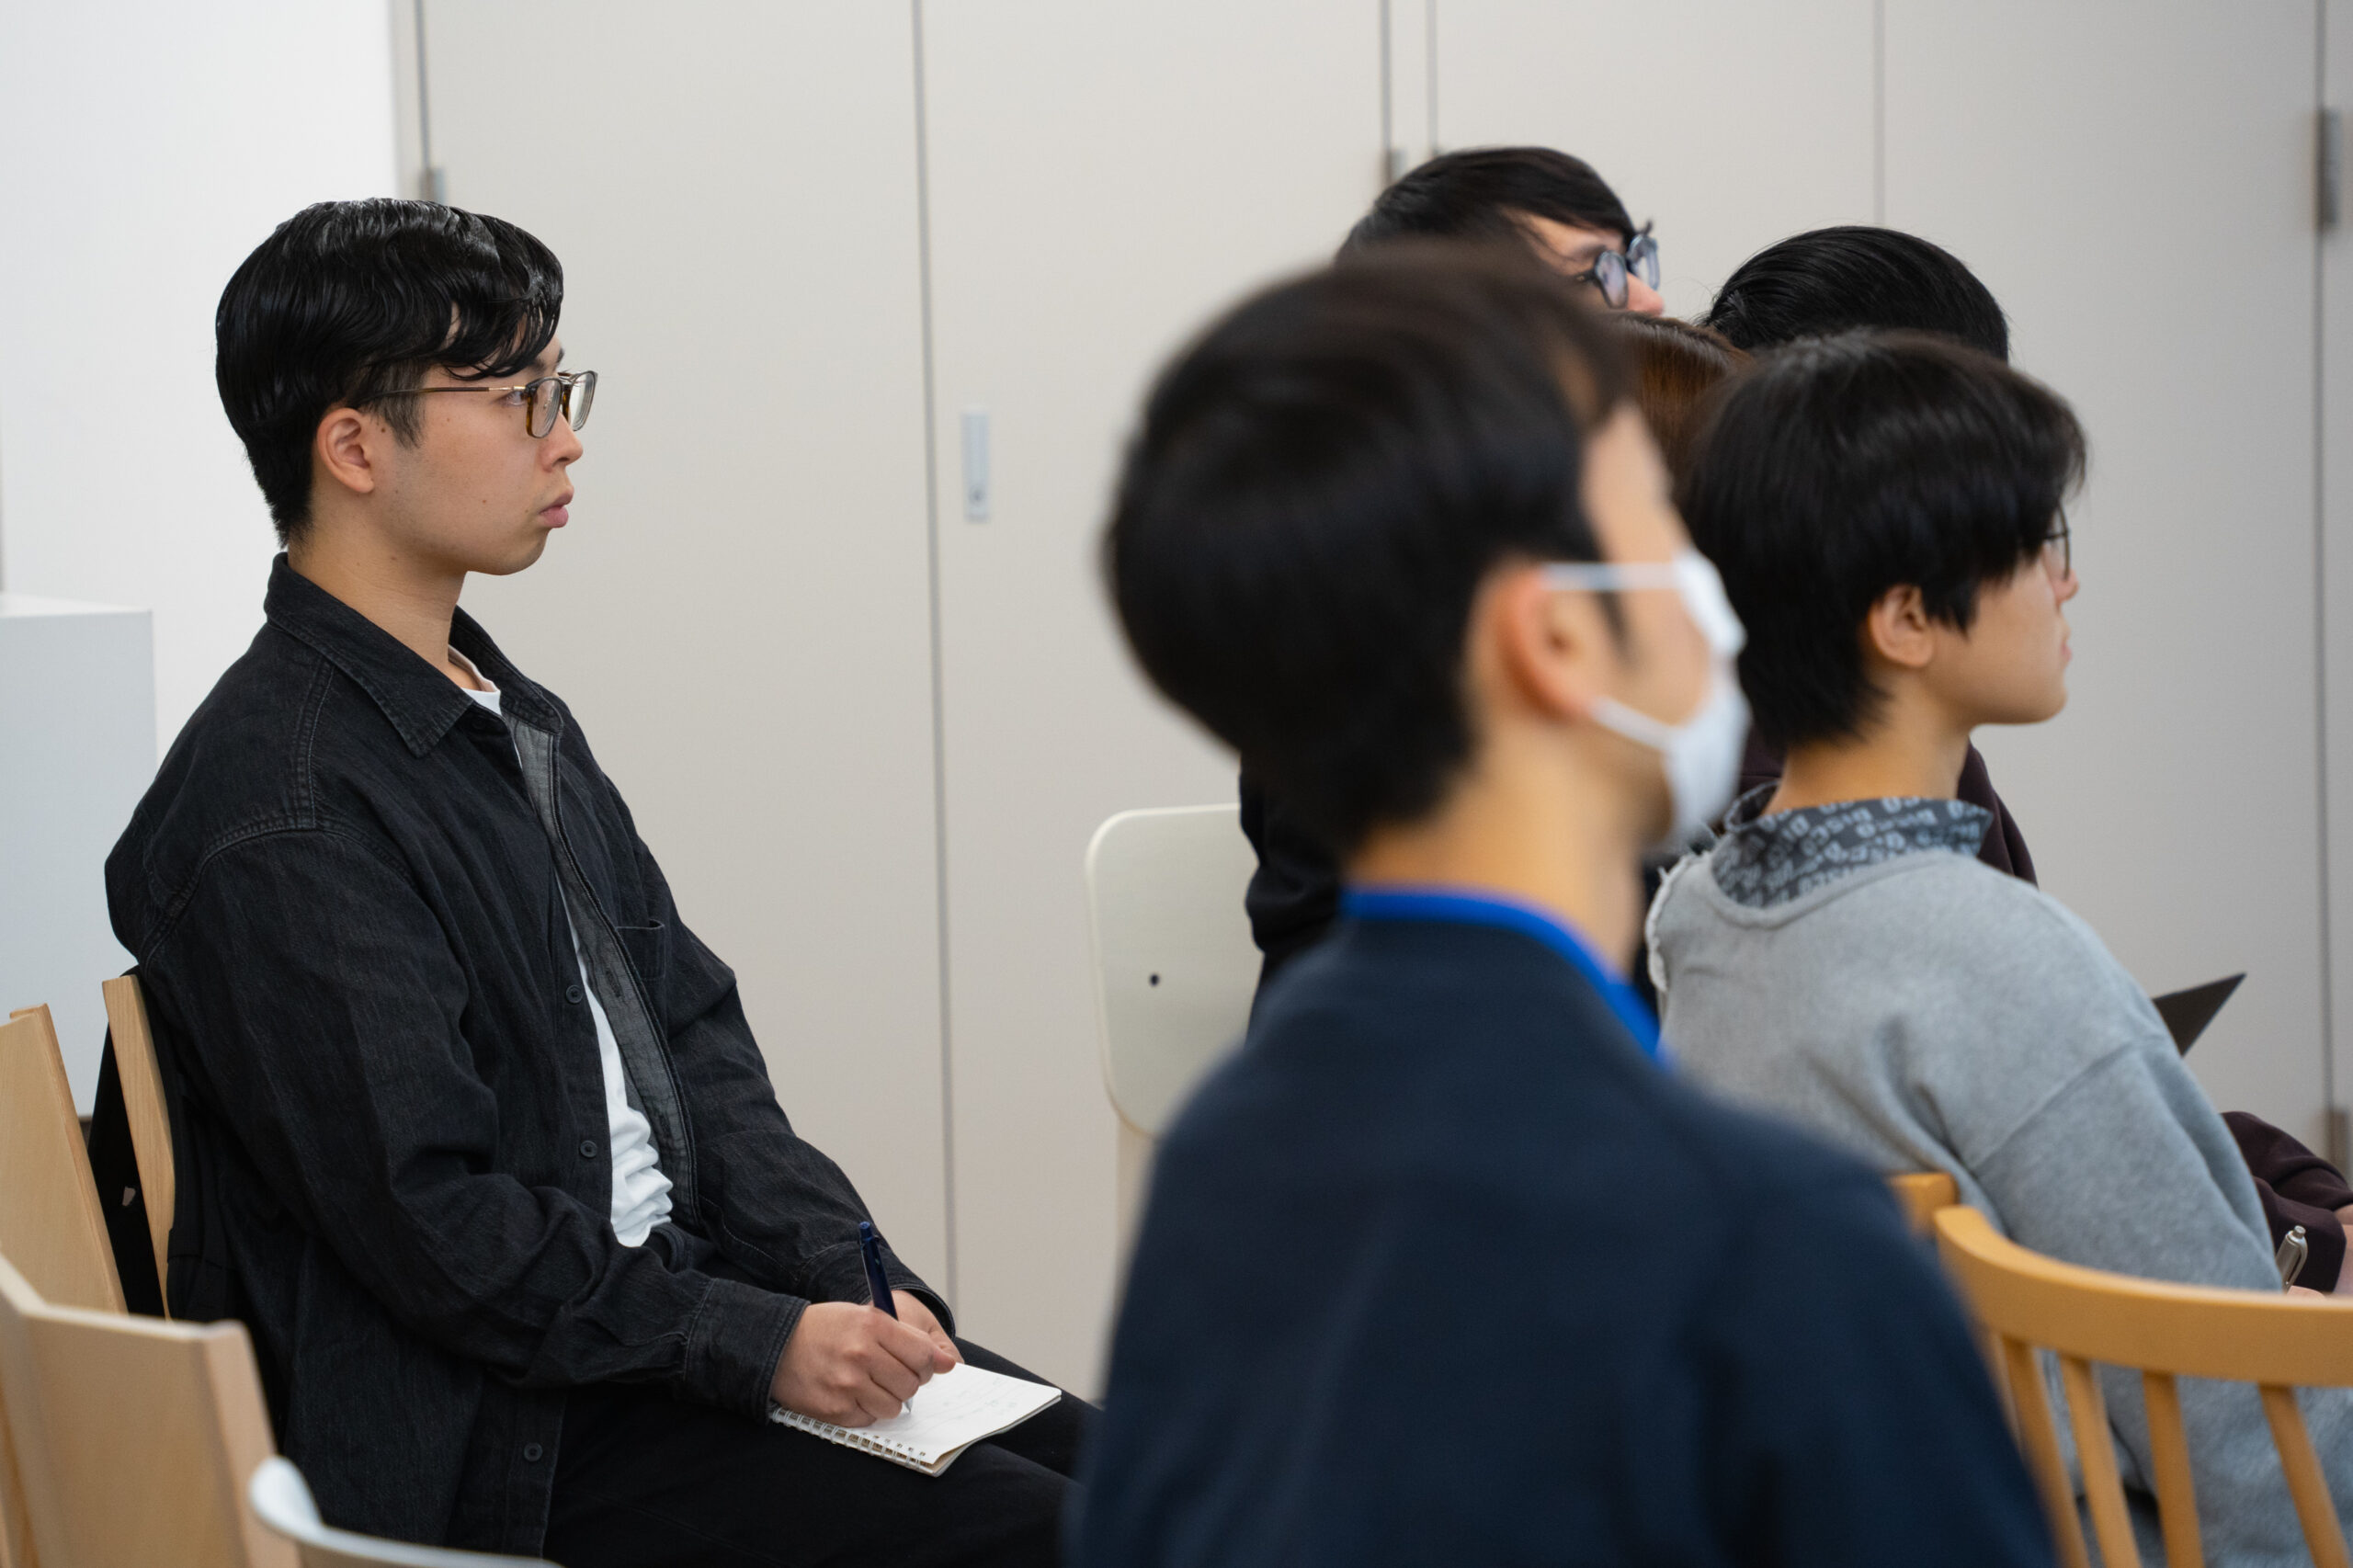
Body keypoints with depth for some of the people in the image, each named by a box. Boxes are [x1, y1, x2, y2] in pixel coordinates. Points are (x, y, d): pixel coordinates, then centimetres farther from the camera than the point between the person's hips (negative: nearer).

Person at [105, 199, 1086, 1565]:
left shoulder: (519, 722, 13)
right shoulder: (281, 822, -18)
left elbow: (690, 1033, 15)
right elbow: (429, 1219, -21)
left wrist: (846, 1271, 0)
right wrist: (760, 1345, -19)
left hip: (661, 1298, 9)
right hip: (499, 1434, -9)